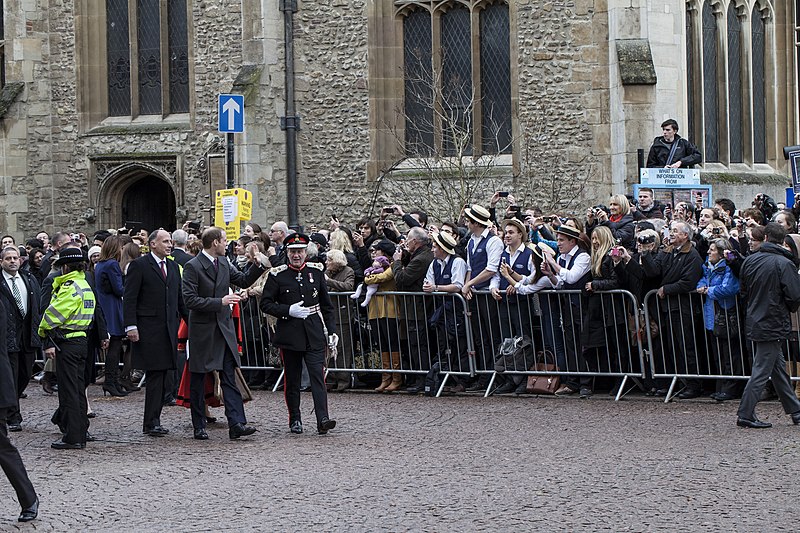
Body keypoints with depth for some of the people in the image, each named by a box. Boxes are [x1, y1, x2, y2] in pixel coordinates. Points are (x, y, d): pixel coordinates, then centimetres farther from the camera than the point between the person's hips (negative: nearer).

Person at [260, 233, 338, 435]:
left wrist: (332, 330, 7)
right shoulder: (277, 275, 0)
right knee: (292, 379, 6)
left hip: (314, 333, 1)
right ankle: (295, 420, 17)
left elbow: (326, 304, 12)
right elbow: (265, 304, -1)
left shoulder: (316, 271, 7)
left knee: (318, 376, -9)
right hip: (289, 333, -1)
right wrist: (288, 311, -14)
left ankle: (323, 420, -16)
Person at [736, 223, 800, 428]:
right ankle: (745, 414, -4)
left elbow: (744, 291, 11)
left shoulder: (750, 261, 1)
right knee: (762, 369, -2)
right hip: (773, 325, -6)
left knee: (778, 367, 15)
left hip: (754, 323, 6)